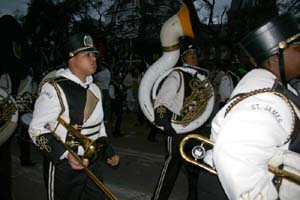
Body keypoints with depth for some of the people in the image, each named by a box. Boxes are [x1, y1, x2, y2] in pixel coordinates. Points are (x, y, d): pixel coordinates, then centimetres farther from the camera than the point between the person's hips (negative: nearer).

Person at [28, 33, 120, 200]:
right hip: (64, 166, -6)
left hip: (94, 163, 7)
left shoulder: (95, 89, 6)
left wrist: (108, 152, 16)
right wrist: (66, 155, -27)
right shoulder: (54, 89, -18)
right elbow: (37, 129, -17)